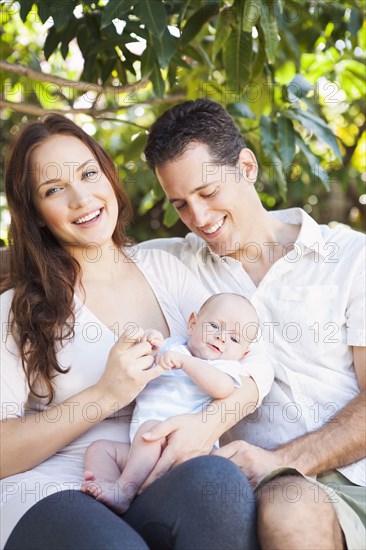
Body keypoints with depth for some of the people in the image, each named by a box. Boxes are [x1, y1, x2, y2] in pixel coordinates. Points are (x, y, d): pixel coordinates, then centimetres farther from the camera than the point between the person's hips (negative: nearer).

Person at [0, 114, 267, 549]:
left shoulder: (163, 269, 14)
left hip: (161, 492, 4)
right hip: (55, 495, -3)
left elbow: (251, 370, 9)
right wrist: (106, 396, -16)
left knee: (217, 479, -31)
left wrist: (207, 424, -13)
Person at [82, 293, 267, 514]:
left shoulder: (227, 366, 7)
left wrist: (184, 361, -20)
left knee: (151, 428, -32)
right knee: (99, 448, -6)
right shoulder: (170, 346, 23)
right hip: (145, 450, 6)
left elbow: (222, 388, -17)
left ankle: (124, 491, -36)